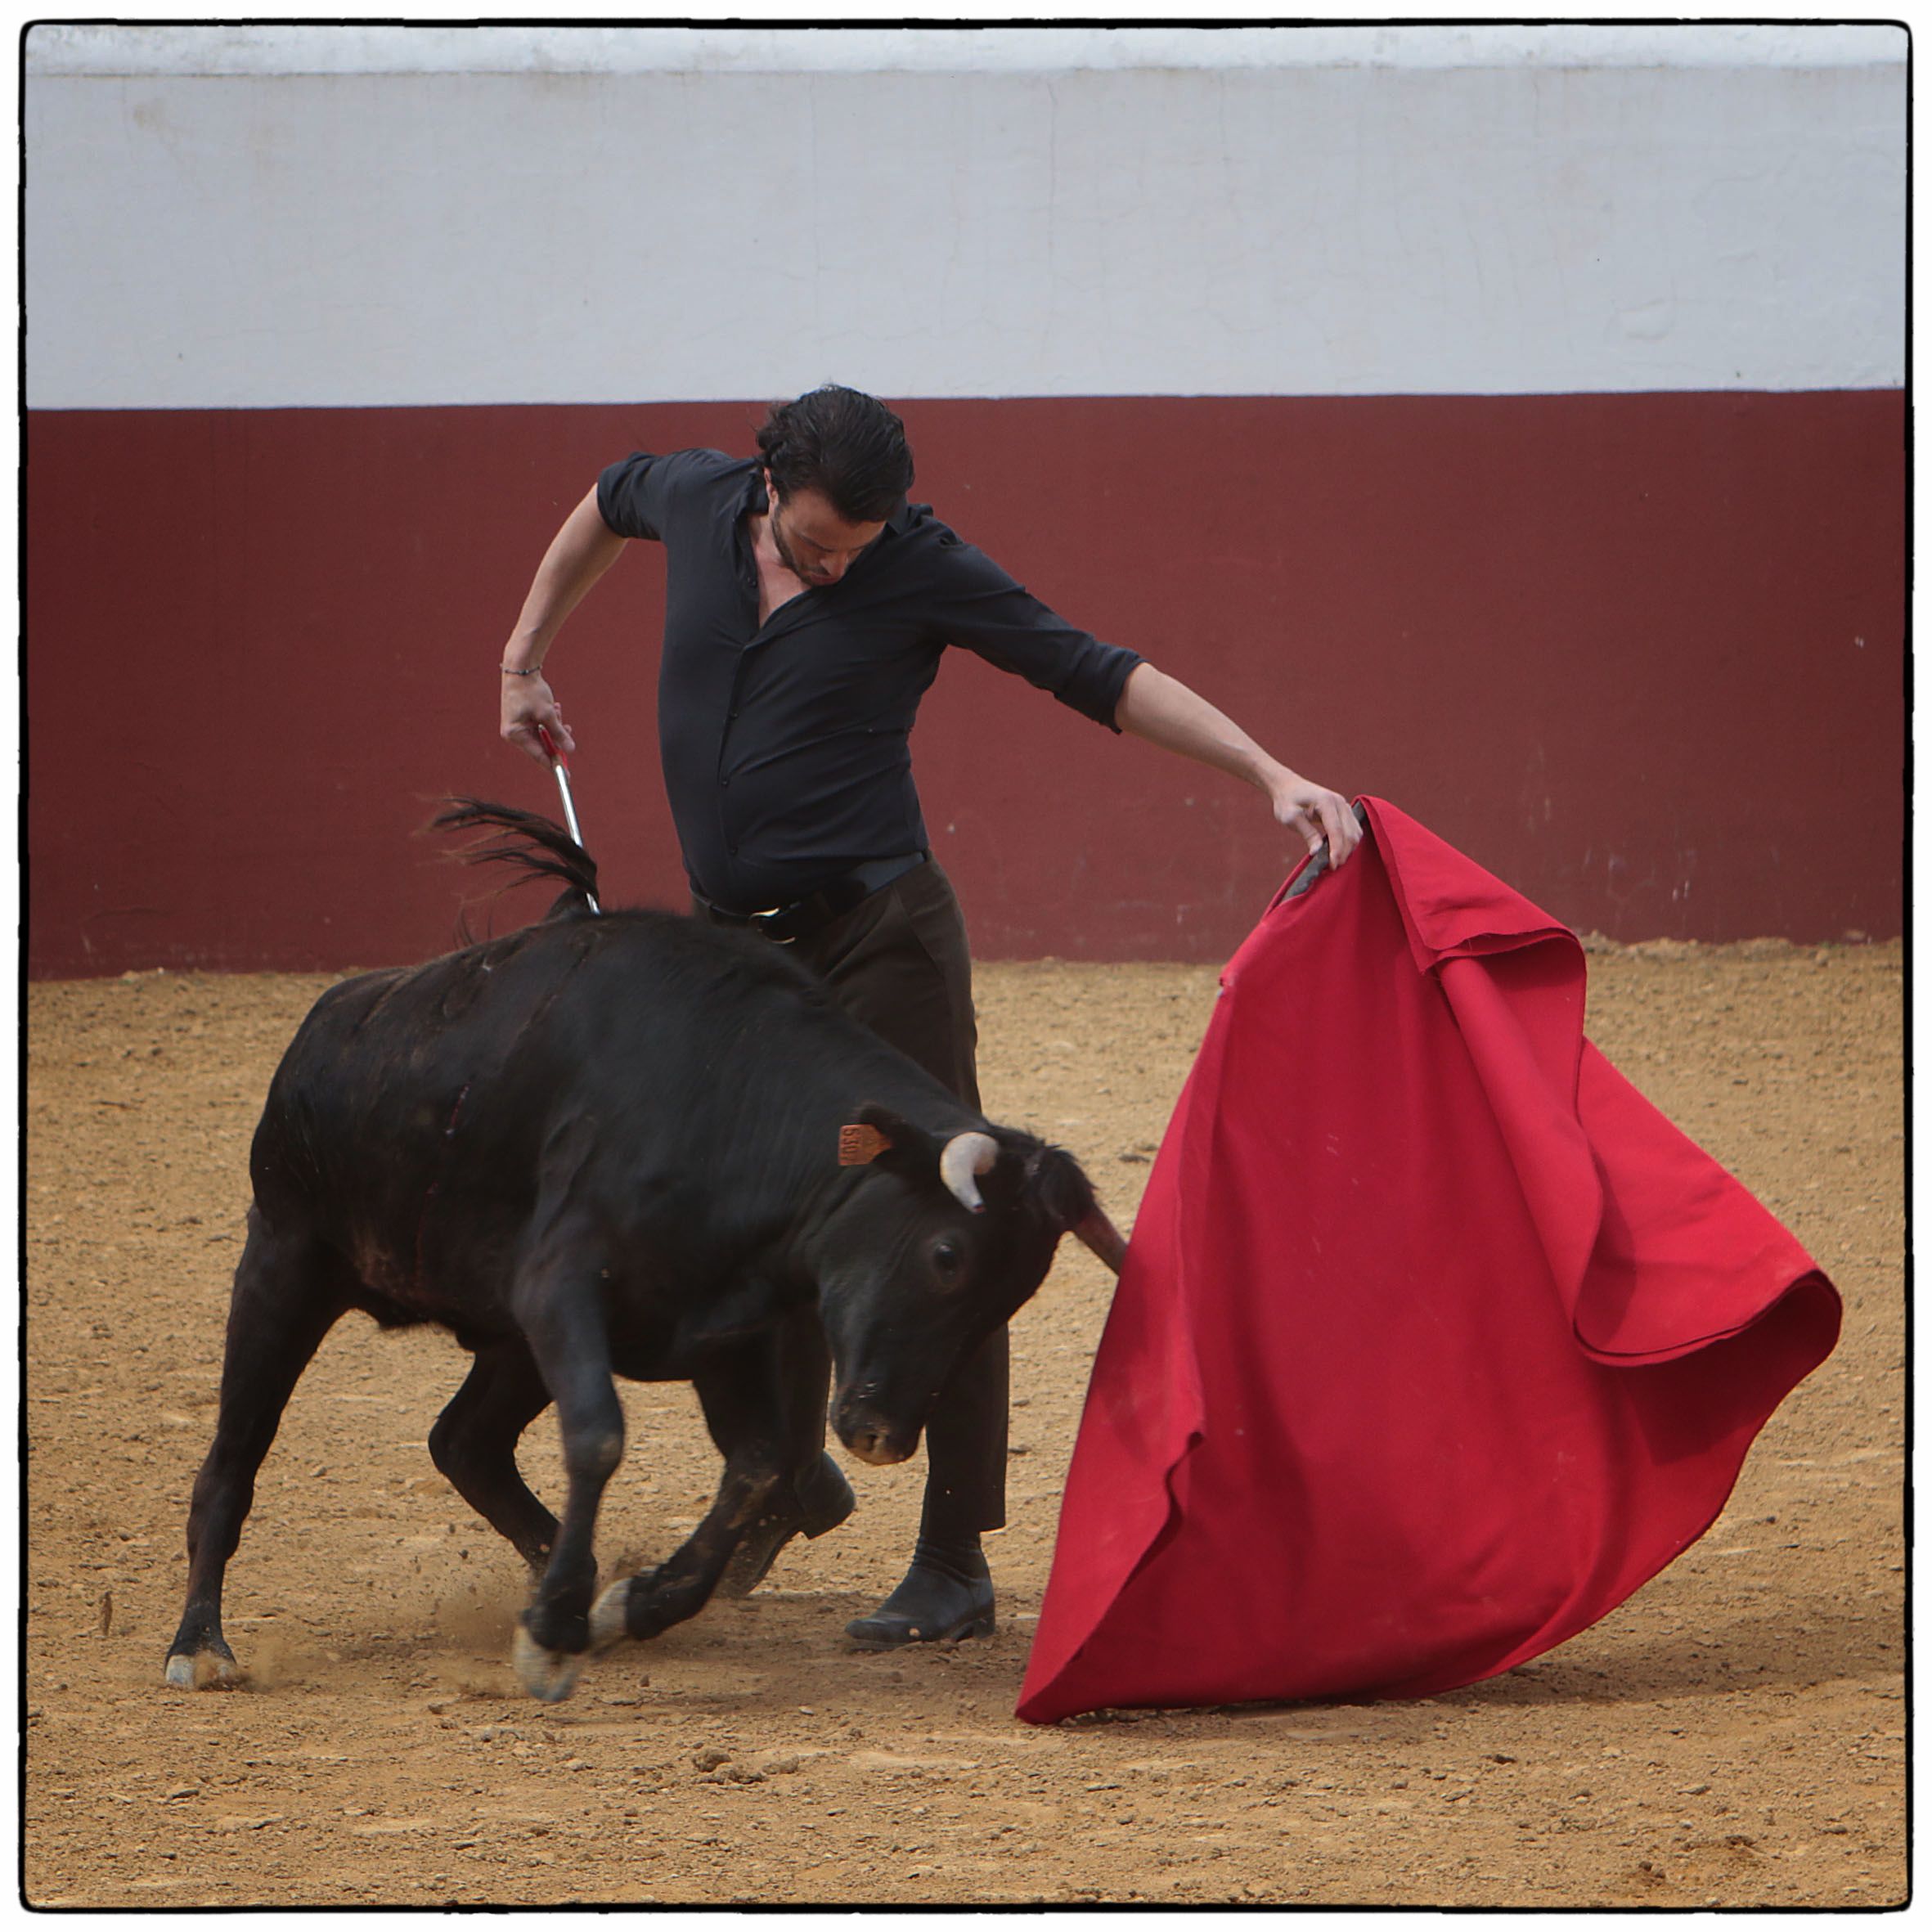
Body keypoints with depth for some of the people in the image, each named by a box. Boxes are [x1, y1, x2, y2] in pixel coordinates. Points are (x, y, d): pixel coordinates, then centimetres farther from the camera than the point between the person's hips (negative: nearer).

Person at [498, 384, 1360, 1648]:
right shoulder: (699, 502, 0)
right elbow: (609, 503, 25)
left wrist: (1271, 774, -21)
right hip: (732, 942, 5)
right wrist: (524, 659, 28)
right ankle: (790, 1475, 37)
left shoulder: (924, 571, -11)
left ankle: (956, 1563, -7)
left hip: (879, 938, -5)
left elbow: (1102, 676, -12)